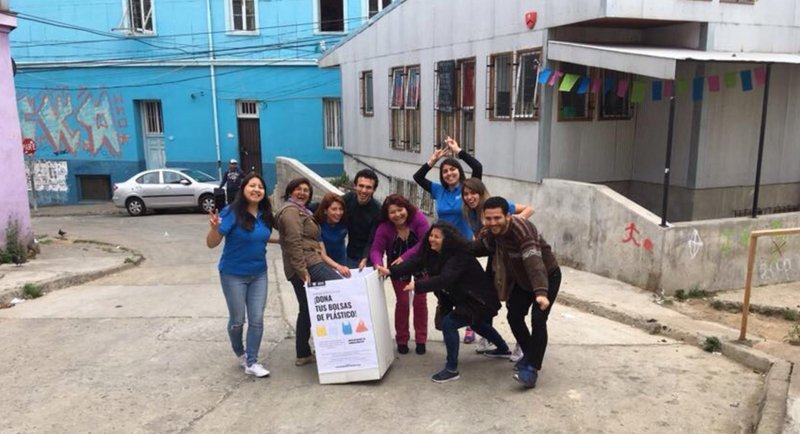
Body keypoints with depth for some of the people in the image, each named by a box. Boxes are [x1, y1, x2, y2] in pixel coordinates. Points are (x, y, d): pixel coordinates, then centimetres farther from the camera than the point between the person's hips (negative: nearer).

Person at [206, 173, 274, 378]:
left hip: (258, 274, 5)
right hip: (233, 275, -4)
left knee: (257, 319, 4)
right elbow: (211, 244, -21)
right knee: (237, 319, 9)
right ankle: (239, 353, 38)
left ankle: (252, 363, 15)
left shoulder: (264, 214, -3)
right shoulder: (231, 212, -19)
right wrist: (214, 228, -39)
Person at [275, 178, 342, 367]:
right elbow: (294, 243, -18)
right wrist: (303, 271, -23)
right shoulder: (291, 211, -7)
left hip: (302, 267, 11)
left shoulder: (300, 211, 26)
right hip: (308, 265, -11)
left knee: (306, 311, 13)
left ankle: (303, 354, 19)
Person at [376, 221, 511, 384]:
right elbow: (415, 262, -14)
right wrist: (390, 270, -26)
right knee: (476, 324, 32)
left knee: (448, 322, -20)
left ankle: (452, 369, -8)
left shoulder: (460, 255, -31)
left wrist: (417, 285, -48)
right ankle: (503, 348, 57)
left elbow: (444, 279, -43)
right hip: (465, 298, 11)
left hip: (480, 300, -10)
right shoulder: (434, 252, -5)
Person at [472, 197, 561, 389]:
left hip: (547, 276, -7)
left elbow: (533, 260, -51)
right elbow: (476, 247, 1)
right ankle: (529, 354, 28)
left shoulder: (521, 228, -38)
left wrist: (541, 292, -63)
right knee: (514, 316, 6)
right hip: (522, 279, 7)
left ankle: (532, 369, -12)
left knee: (538, 320, -19)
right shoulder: (490, 232, -14)